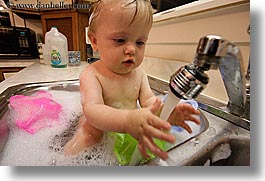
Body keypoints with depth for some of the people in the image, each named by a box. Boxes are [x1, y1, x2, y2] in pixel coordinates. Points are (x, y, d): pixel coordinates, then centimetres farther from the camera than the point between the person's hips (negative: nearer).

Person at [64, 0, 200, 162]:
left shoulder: (139, 73, -5)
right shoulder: (92, 74, -22)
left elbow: (148, 99, -9)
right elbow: (92, 110, -36)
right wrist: (128, 120, -56)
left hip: (131, 132, 5)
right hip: (99, 133, -4)